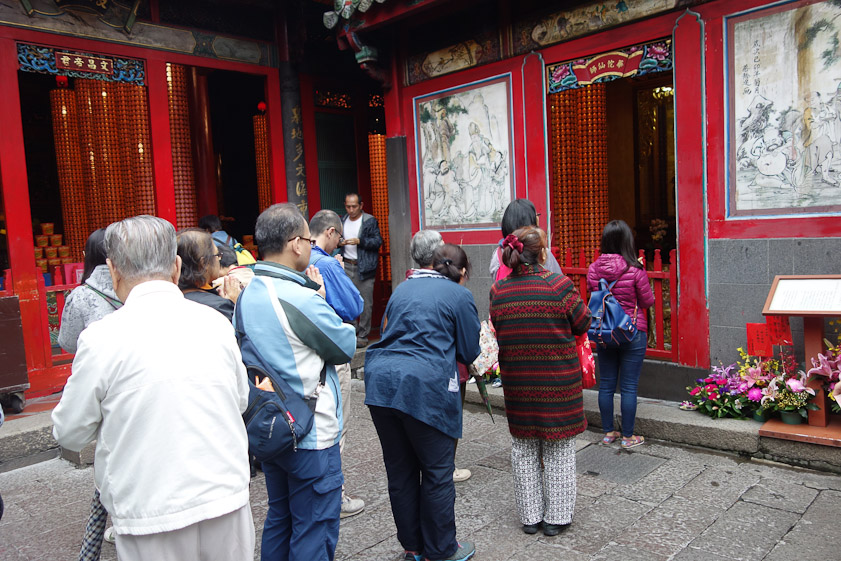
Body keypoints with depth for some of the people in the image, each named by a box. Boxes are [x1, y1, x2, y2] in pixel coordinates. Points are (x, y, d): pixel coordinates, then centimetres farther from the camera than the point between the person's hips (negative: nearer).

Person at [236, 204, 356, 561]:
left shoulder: (247, 294, 1)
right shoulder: (301, 299, -24)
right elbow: (346, 346, -11)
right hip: (311, 437, -8)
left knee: (279, 518, 23)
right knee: (315, 530, 7)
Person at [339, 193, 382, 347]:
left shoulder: (370, 221, -3)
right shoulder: (342, 220, 13)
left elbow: (378, 241, -8)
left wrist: (359, 241, -20)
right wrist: (339, 242, -1)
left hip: (364, 267, -5)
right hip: (346, 266, 5)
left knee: (366, 303, -3)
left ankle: (363, 335, 7)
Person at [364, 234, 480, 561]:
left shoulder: (401, 289, 19)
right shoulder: (459, 295, 2)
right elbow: (469, 353, 7)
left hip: (380, 381, 6)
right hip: (424, 387, -6)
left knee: (400, 469, 16)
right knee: (437, 472, 10)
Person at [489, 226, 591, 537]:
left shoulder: (498, 290, -4)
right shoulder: (559, 285, -14)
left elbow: (498, 330, 5)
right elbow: (582, 325, -4)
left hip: (517, 381, 3)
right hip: (558, 379, -2)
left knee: (523, 448, 17)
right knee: (558, 448, 13)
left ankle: (530, 516, 27)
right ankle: (556, 517, 23)